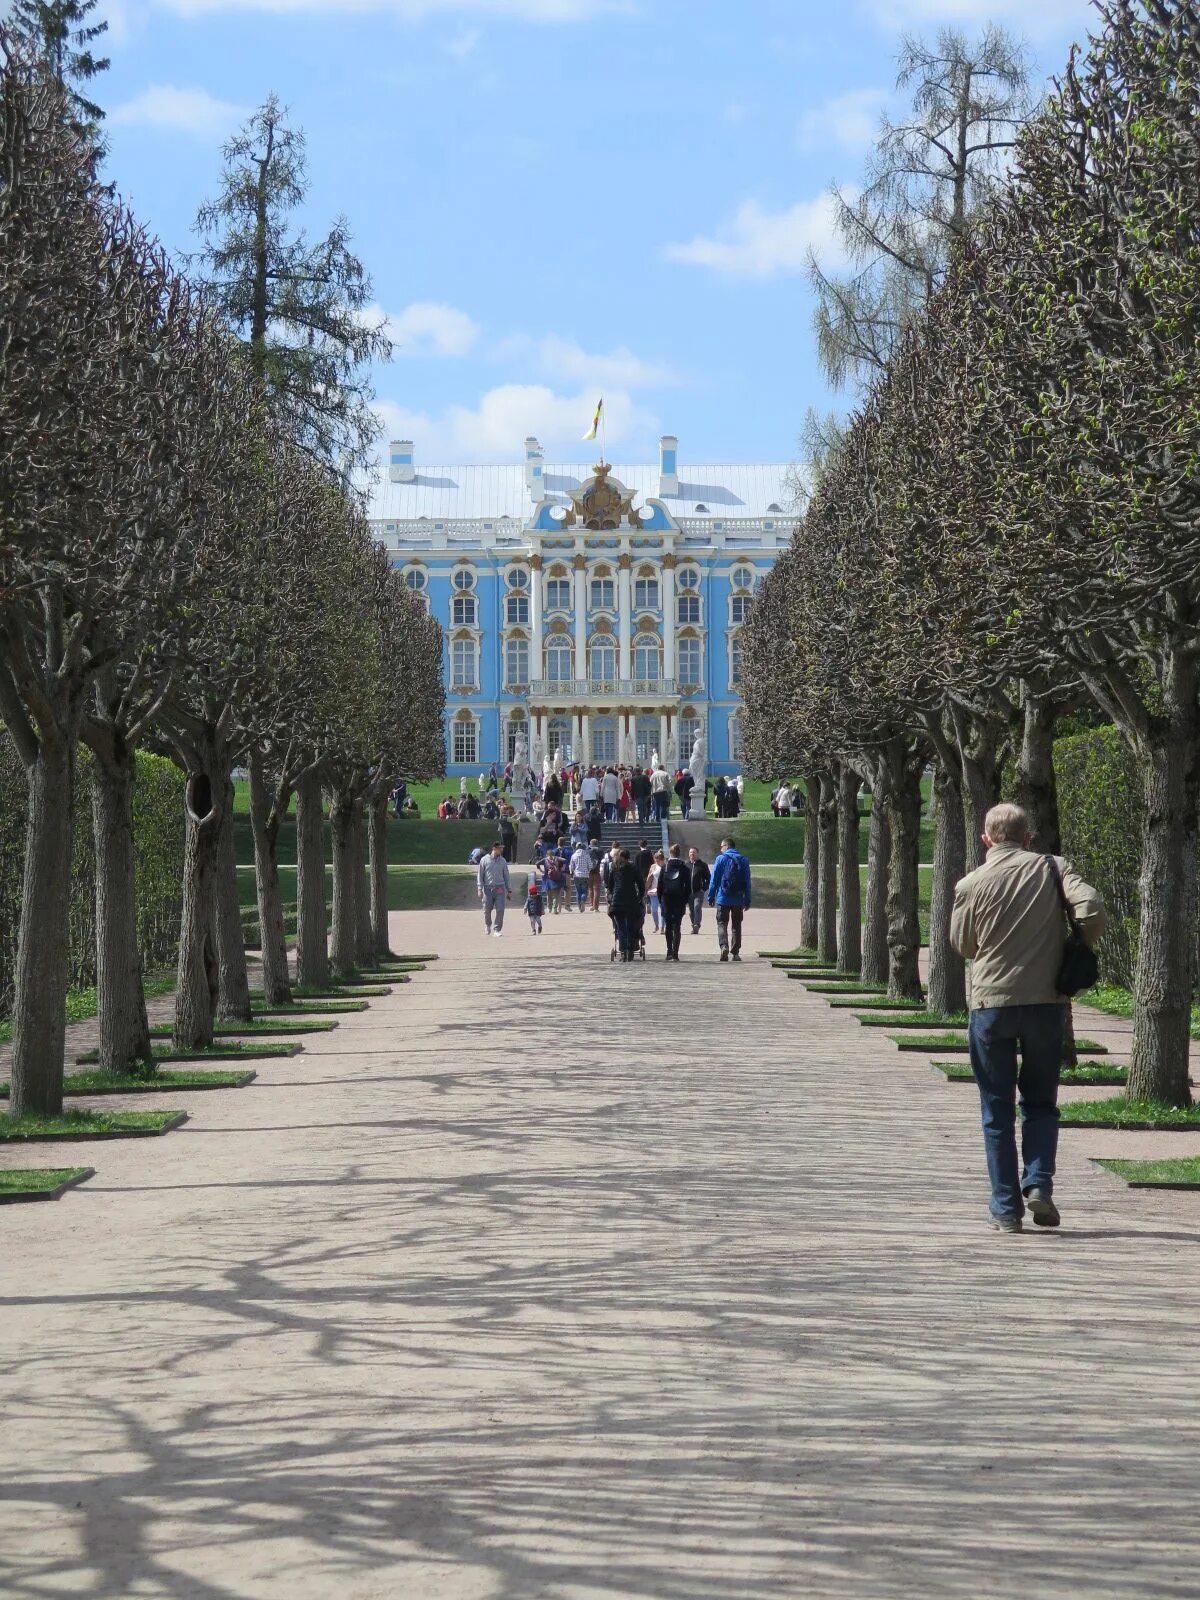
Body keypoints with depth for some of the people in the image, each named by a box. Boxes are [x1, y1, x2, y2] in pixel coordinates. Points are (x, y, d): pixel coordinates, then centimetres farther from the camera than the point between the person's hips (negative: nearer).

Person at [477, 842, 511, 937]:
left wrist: (509, 890, 11)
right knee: (487, 909, 6)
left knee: (500, 909, -9)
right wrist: (480, 889, -4)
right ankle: (487, 925, 33)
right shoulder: (485, 860, 1)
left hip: (500, 888, 1)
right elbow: (480, 875, 3)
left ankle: (497, 930, -2)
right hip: (488, 888, -1)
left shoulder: (502, 861, 8)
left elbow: (506, 876, 13)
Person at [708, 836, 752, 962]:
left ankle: (724, 946, -20)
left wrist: (711, 896, 2)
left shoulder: (721, 859, -4)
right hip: (738, 899, 3)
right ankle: (735, 953, 9)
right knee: (736, 925, 10)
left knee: (722, 924, 2)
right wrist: (747, 900, 10)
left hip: (723, 899, -3)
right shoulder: (743, 860, 5)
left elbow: (714, 879, -4)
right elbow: (747, 882, 7)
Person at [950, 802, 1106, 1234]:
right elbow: (1091, 906, -14)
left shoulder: (970, 885, -2)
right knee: (1040, 1103, 15)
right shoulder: (1052, 869, -1)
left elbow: (963, 945, 8)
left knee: (997, 1111, 8)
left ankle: (1006, 1208, 7)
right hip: (1045, 1000, 1)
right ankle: (1038, 1183, -4)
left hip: (990, 1002, -1)